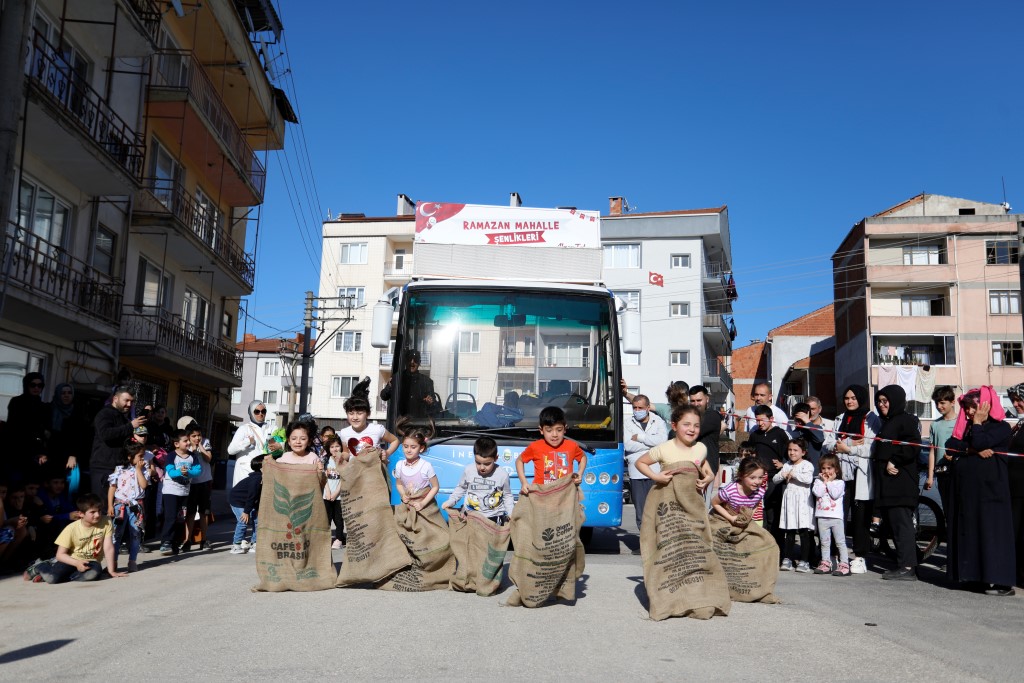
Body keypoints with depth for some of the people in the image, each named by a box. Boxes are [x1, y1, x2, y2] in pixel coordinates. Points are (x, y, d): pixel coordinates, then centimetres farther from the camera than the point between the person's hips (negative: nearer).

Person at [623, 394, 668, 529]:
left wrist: (639, 437, -6)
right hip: (636, 474, 1)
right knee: (641, 513, 4)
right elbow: (628, 445, -7)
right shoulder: (628, 423, 8)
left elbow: (663, 440, -11)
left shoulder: (659, 422, 8)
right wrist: (652, 444, -6)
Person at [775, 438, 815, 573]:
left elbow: (808, 479, -22)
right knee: (789, 531, 8)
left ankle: (804, 561, -1)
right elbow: (775, 479, 12)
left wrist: (793, 474, -13)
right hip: (789, 499, 5)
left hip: (803, 500, -5)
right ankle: (787, 559, 11)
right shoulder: (787, 465, 15)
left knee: (804, 531, -4)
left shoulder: (807, 464, -4)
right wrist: (783, 475, -7)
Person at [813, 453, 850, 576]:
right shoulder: (818, 481, 7)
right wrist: (824, 481, -6)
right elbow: (817, 493, -10)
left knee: (840, 542, -1)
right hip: (822, 516, 3)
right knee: (824, 543, 12)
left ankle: (844, 565, 1)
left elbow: (835, 494, -16)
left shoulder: (840, 482, 0)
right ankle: (826, 564, 19)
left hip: (836, 516, -3)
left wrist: (829, 482, -7)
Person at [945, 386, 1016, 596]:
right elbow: (951, 445, 1)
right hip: (965, 488, 6)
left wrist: (977, 422, -4)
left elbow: (979, 442, -18)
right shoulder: (965, 427, 17)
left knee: (991, 531, -9)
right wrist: (974, 450, -12)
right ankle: (971, 574, 12)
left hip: (990, 488, -6)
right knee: (966, 531, 6)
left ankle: (1001, 581, -7)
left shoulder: (1001, 428, -1)